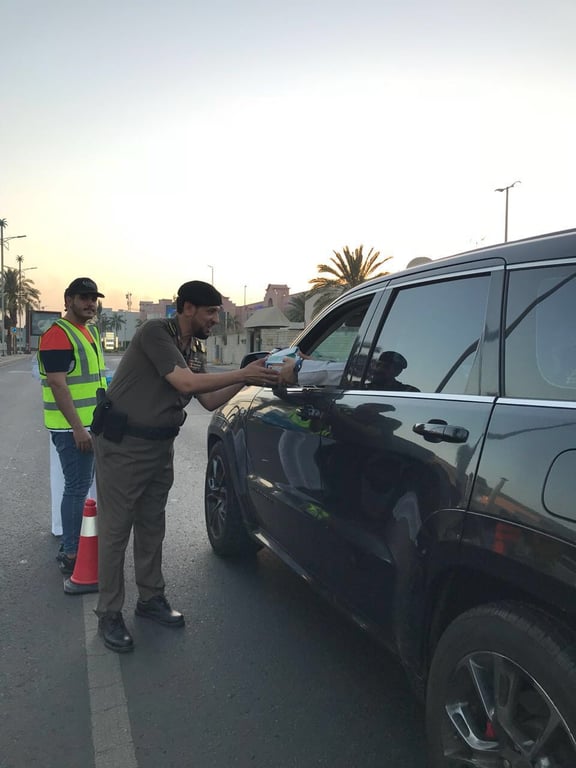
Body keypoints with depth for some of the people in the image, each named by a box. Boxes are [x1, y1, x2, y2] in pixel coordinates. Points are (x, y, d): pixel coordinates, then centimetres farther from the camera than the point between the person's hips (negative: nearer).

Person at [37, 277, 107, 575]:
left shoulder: (90, 332, 15)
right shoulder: (57, 335, -15)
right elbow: (57, 384, -21)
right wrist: (77, 428, -24)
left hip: (90, 424, 9)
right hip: (73, 427, -9)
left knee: (81, 485, 16)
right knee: (77, 488, -5)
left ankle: (72, 544, 29)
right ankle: (71, 556, 5)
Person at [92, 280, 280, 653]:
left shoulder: (194, 351, 10)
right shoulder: (155, 333, -15)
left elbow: (210, 400, 8)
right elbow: (186, 383, -24)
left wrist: (246, 378, -4)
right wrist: (242, 374, -21)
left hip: (160, 446, 8)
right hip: (122, 444, -8)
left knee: (152, 527, 16)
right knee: (116, 530, 2)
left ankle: (151, 598, 30)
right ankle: (110, 614, 15)